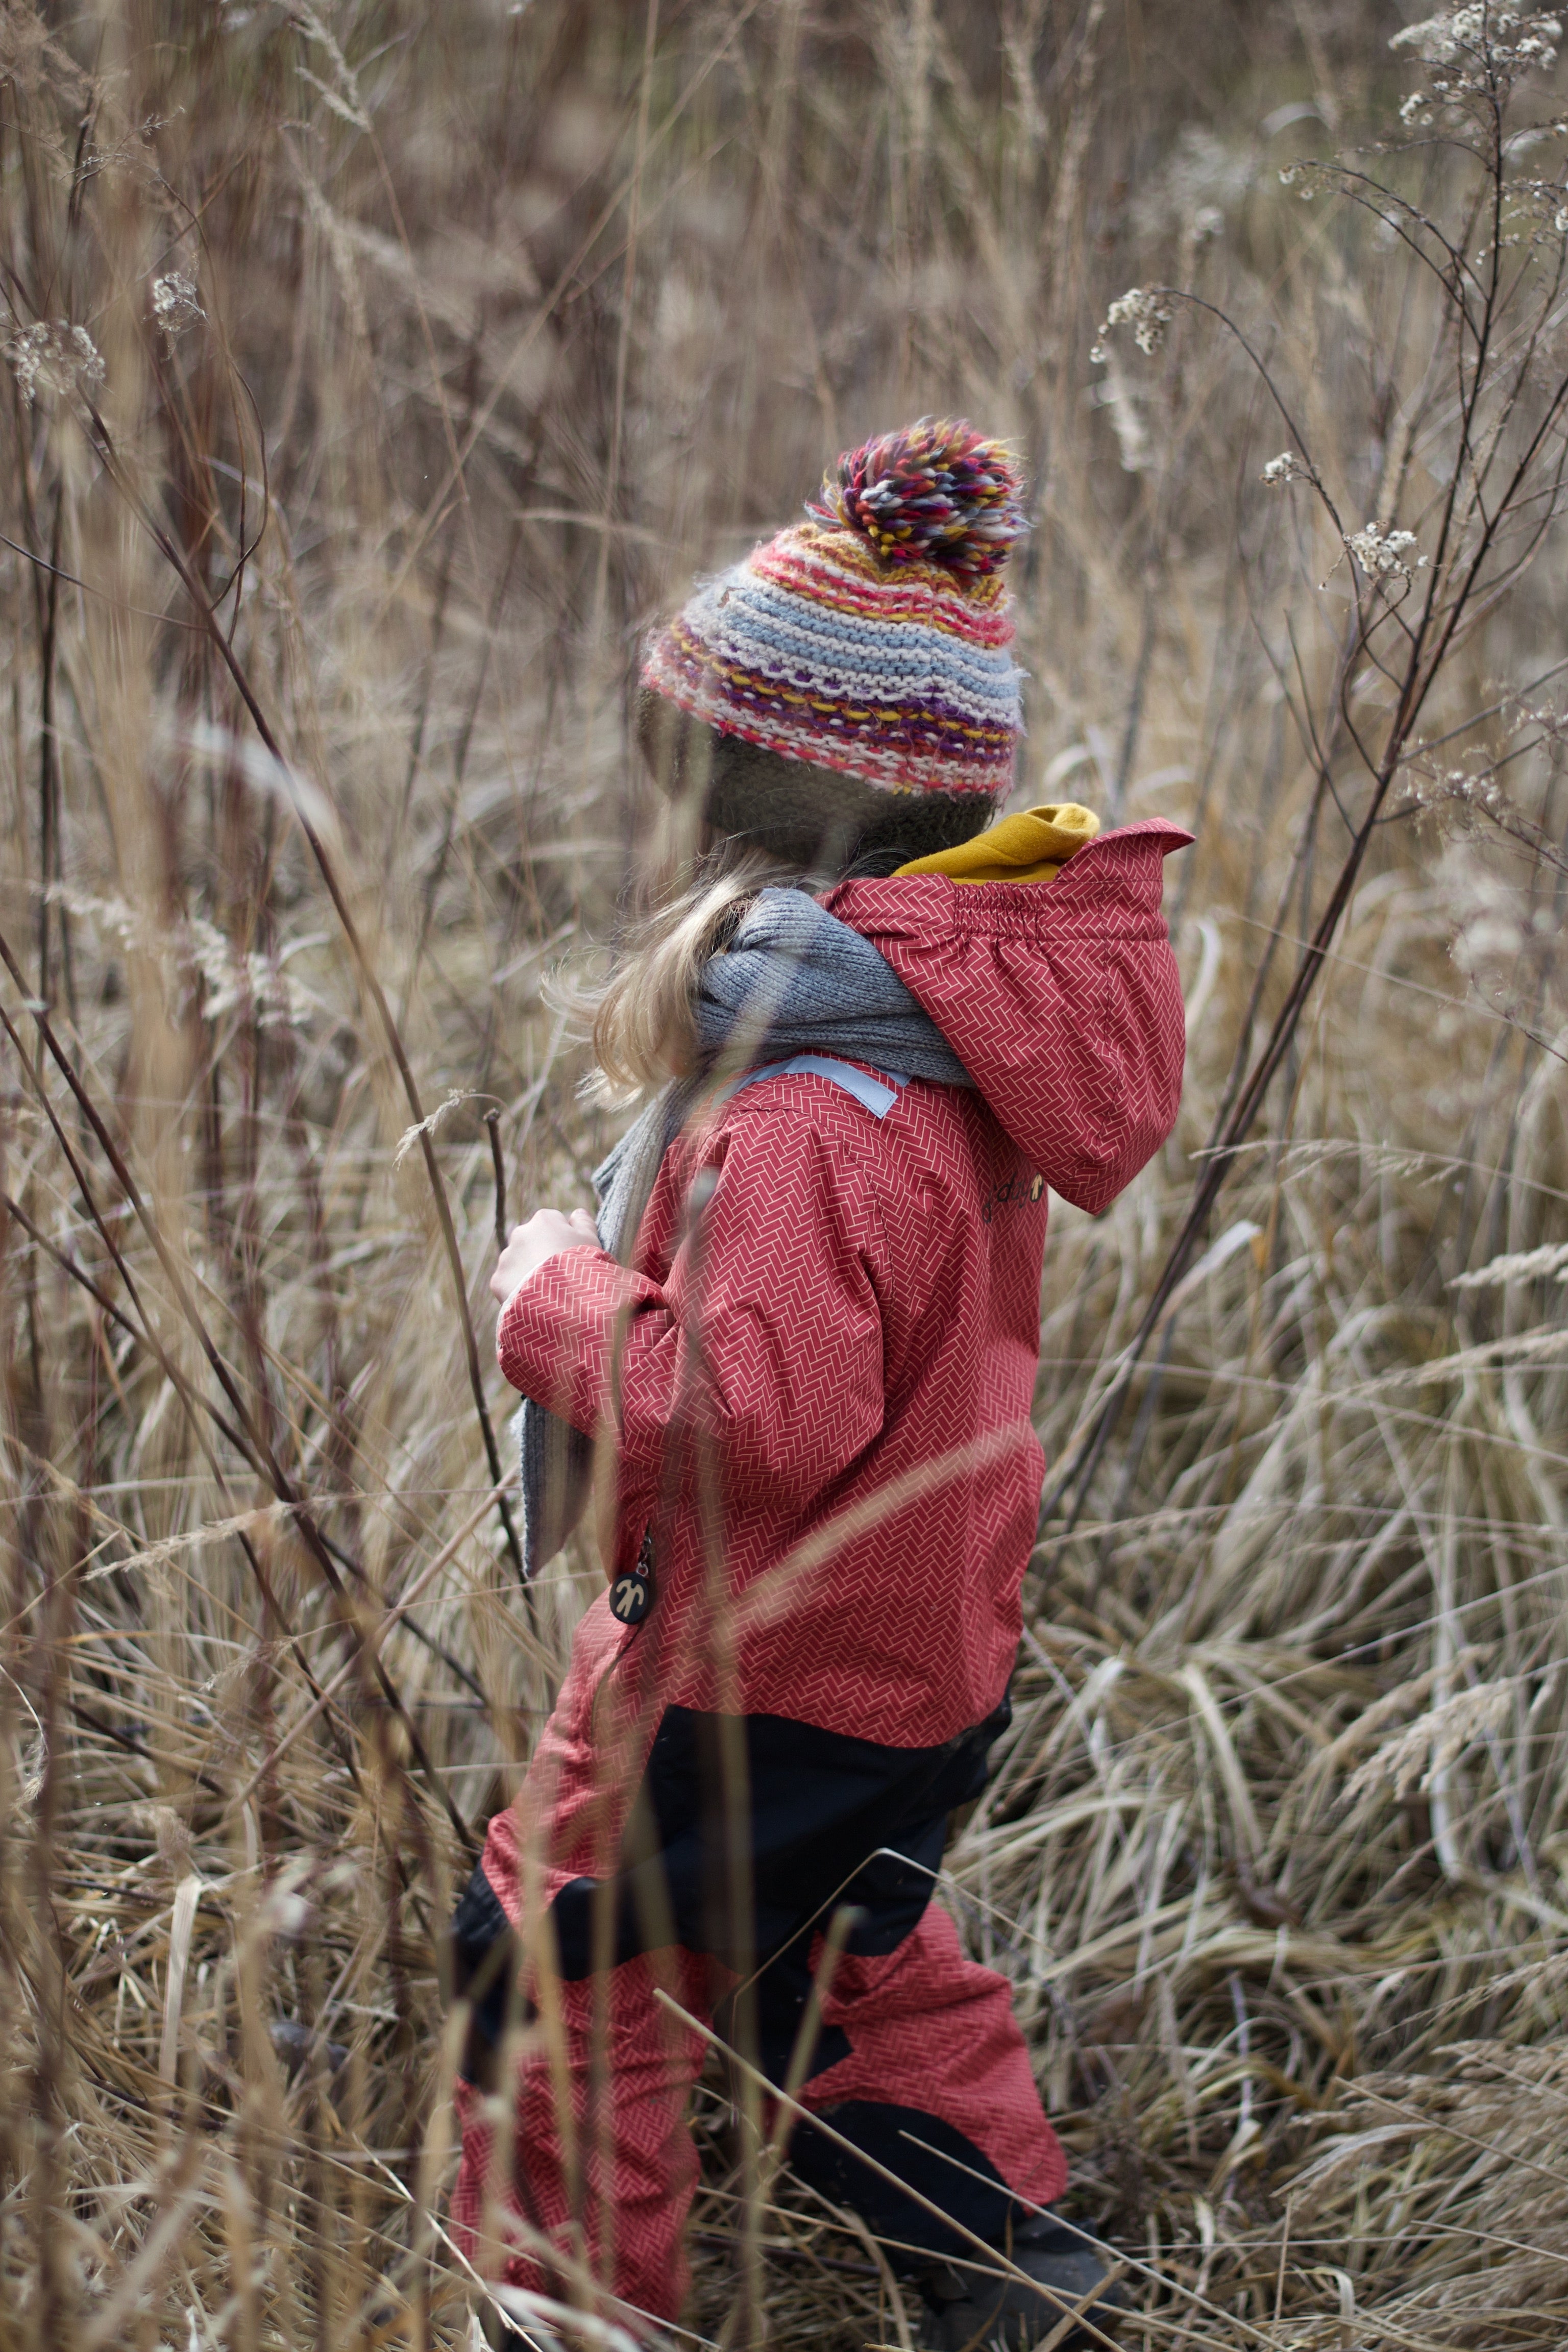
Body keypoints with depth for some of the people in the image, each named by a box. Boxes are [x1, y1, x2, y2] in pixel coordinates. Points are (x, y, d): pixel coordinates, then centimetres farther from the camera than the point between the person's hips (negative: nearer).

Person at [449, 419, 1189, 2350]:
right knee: (847, 1957, 30)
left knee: (557, 1972, 10)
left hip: (763, 1676, -10)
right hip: (919, 1642, 10)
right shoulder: (953, 1019, -2)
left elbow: (753, 1410, -37)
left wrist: (554, 1297, -22)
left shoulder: (810, 1119, -33)